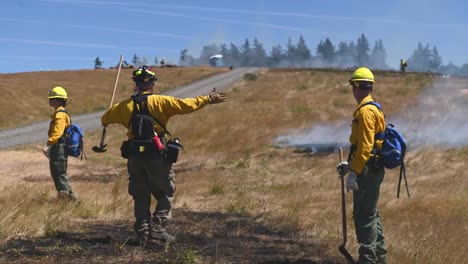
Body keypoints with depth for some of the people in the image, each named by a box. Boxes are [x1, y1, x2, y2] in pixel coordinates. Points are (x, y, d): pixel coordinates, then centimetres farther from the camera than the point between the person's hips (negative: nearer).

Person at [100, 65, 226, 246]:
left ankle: (143, 234, 13)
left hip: (135, 156, 4)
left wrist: (105, 122, 45)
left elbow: (106, 118, 21)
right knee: (165, 194, 8)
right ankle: (157, 228, -1)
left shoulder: (125, 106, 7)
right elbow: (185, 105, -10)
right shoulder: (159, 102, -6)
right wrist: (207, 99, -1)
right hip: (156, 156, -4)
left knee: (140, 197, 12)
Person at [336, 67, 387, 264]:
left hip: (367, 172, -10)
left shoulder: (365, 111, -17)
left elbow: (365, 146, -23)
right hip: (372, 169, 10)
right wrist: (351, 164, 22)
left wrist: (354, 172, -21)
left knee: (364, 216, -5)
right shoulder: (373, 108, 15)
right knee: (371, 214, 19)